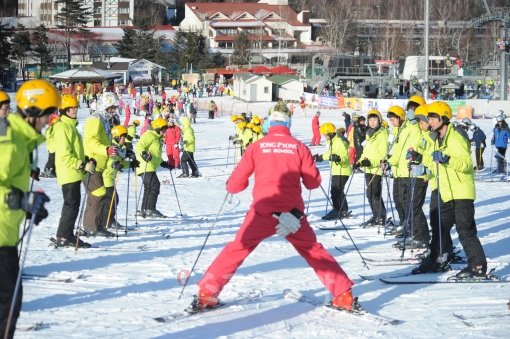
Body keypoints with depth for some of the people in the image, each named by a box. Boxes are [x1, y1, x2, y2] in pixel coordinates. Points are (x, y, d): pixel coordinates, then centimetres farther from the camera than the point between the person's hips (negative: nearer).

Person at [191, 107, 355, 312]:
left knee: (237, 249, 11)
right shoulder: (299, 147, 4)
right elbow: (313, 182, 7)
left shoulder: (258, 146, 4)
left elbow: (237, 182, 5)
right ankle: (343, 294, 11)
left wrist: (231, 186, 29)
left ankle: (208, 292, 5)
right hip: (293, 213, 1)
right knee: (314, 251, 16)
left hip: (263, 211, -1)